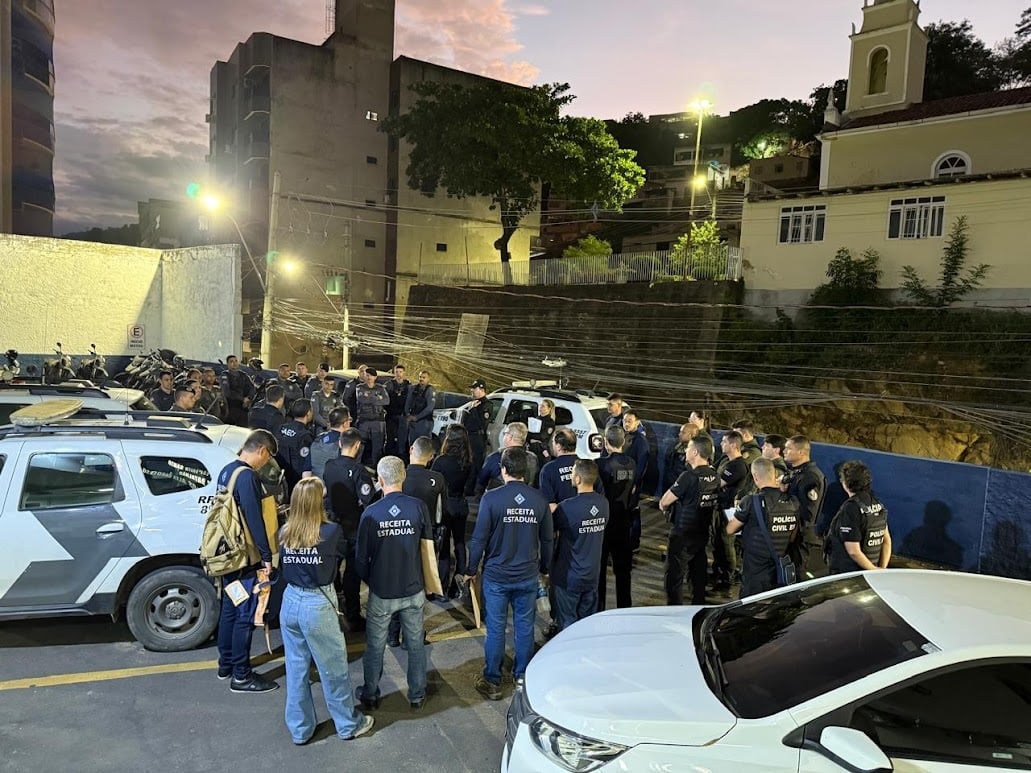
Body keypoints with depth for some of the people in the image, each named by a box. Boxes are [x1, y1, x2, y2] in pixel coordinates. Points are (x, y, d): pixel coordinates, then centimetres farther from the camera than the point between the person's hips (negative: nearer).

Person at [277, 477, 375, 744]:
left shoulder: (284, 533, -4)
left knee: (296, 669, 17)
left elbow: (282, 569, 9)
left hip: (290, 602, 5)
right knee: (334, 669, 11)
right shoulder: (331, 532, -16)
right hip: (318, 605, -4)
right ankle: (349, 724, 28)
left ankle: (299, 729, 31)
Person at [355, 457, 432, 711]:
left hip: (381, 592, -1)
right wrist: (425, 582, 10)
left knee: (375, 647, 17)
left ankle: (370, 696, 32)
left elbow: (362, 556, -6)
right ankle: (417, 695, 30)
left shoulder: (370, 513, -15)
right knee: (416, 644, 17)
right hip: (413, 589, 1)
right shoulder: (418, 507, -12)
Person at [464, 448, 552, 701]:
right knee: (525, 628, 15)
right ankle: (523, 678, 29)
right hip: (528, 576, 3)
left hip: (496, 576, -3)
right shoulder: (539, 500, -5)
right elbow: (548, 540, 5)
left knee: (495, 629, 9)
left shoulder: (491, 498, -15)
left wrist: (472, 569, 2)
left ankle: (492, 682, 20)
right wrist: (545, 569, 19)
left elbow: (479, 538, -11)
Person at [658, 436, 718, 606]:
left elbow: (664, 503, -17)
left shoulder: (689, 476, -21)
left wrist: (664, 506, 6)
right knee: (698, 575, 16)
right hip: (702, 533, 8)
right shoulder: (714, 475, 1)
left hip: (683, 535, -7)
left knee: (674, 578, 1)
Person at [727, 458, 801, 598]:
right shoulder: (793, 503, -1)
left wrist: (744, 523, 13)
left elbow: (730, 529, -6)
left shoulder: (752, 502, -18)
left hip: (755, 574, -6)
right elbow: (792, 538, 10)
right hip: (780, 574, 6)